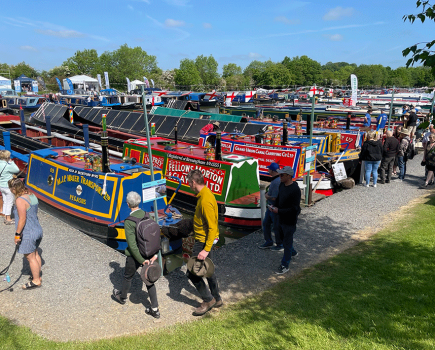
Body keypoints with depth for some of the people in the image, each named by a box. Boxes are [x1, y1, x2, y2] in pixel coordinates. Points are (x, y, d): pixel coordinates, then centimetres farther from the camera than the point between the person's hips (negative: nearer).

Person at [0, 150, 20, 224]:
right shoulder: (8, 166, -24)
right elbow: (17, 170, -10)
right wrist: (11, 162, -8)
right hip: (8, 187, -8)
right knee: (10, 202, 4)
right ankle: (8, 219, 10)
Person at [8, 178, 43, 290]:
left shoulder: (20, 200, -21)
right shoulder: (32, 196, 5)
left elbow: (22, 219, -23)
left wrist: (17, 234, -14)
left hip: (27, 234, -9)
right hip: (38, 230, 9)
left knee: (30, 257, 5)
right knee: (35, 254, 21)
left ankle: (36, 281, 17)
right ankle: (38, 275, 34)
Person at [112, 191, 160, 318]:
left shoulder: (128, 222, -22)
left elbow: (132, 244, -22)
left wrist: (142, 260, -14)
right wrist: (155, 254, -6)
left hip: (135, 255, -4)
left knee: (128, 277, 23)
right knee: (149, 280, 15)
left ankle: (122, 297, 51)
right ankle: (155, 309, 19)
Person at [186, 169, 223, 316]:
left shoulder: (205, 200, -26)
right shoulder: (204, 194, 6)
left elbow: (212, 228, -27)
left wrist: (206, 250, -27)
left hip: (204, 241, -10)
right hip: (204, 239, 10)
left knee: (192, 272, -1)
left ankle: (208, 300, 15)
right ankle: (217, 299, 35)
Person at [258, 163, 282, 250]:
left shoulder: (277, 182, -27)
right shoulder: (275, 179, 6)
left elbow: (275, 198, -28)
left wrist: (267, 196, -10)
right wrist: (268, 193, 2)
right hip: (271, 207, 10)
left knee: (276, 227, 5)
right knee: (266, 223, 19)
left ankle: (280, 245, 24)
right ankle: (268, 242, 33)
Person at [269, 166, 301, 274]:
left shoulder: (295, 190, -26)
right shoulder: (282, 185, 0)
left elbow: (294, 209, -26)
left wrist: (279, 211, -27)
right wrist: (274, 207, -4)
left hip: (290, 220, -9)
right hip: (282, 218, 9)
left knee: (287, 241, 3)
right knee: (283, 237, 26)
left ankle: (285, 265, 16)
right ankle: (292, 252, 52)